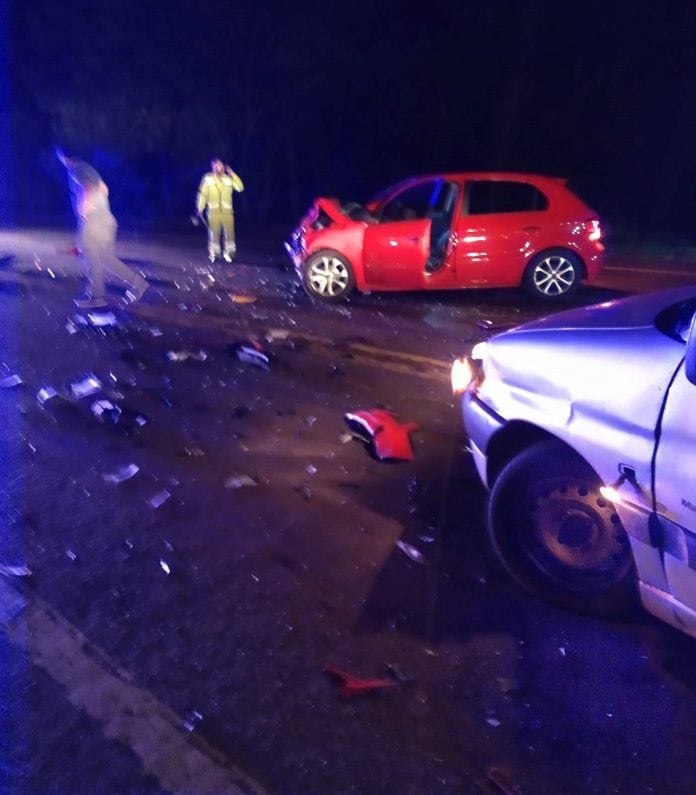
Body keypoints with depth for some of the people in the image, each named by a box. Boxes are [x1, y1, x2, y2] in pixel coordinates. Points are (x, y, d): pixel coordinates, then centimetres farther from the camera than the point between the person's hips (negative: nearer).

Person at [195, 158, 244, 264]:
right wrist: (200, 209, -2)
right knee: (214, 234, 3)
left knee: (229, 233, 3)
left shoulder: (229, 178, 2)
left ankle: (228, 253, 16)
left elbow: (240, 188, -9)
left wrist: (232, 174, -11)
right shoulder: (207, 178, -1)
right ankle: (213, 255, 14)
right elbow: (203, 194, 2)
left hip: (227, 211, 1)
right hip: (213, 211, -1)